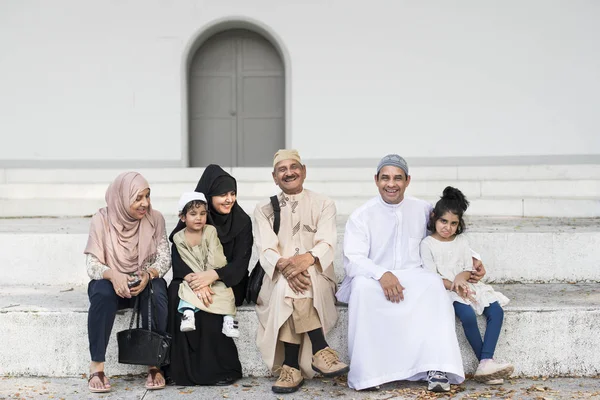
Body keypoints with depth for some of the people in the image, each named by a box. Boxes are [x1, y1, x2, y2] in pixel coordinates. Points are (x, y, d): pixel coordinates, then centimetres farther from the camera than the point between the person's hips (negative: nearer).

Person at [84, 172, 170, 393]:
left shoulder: (155, 218, -7)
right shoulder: (101, 219, -12)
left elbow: (164, 258, -9)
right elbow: (92, 264, -15)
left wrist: (148, 275, -31)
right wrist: (113, 275, -37)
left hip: (145, 283, 1)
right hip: (112, 282, -1)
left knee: (156, 292, -34)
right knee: (102, 292, -36)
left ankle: (154, 364, -23)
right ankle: (97, 366, -29)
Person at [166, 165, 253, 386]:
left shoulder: (242, 221, -5)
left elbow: (240, 263, -13)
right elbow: (178, 254, -14)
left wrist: (212, 275, -34)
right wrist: (195, 280, -35)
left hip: (229, 282, -1)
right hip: (194, 277, 2)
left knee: (205, 303, -32)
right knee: (177, 294, -31)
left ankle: (222, 368, -20)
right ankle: (183, 367, -25)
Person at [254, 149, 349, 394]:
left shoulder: (323, 205, 10)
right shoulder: (263, 209, 12)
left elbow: (326, 244, -7)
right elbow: (265, 249, -5)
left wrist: (307, 259, -30)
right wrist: (284, 265, -28)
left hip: (317, 278, -1)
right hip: (276, 279, 1)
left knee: (292, 290, -36)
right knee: (287, 282, -36)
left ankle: (292, 366, -36)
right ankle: (319, 350, -36)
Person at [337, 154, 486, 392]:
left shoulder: (423, 210, 9)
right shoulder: (361, 216, 0)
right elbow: (353, 260, -11)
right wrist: (382, 275, -29)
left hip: (412, 279, 2)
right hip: (373, 280, -2)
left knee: (433, 283, -30)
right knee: (362, 286, -36)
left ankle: (437, 369, -36)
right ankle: (366, 372, -32)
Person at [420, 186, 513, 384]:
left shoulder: (462, 241, 13)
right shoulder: (428, 244, -2)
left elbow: (468, 269, 8)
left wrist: (461, 278, -16)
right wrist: (453, 286, -20)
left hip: (465, 286, 6)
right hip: (443, 290, -5)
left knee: (496, 311, -19)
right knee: (468, 315, -33)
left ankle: (486, 363, -29)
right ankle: (486, 362, -21)